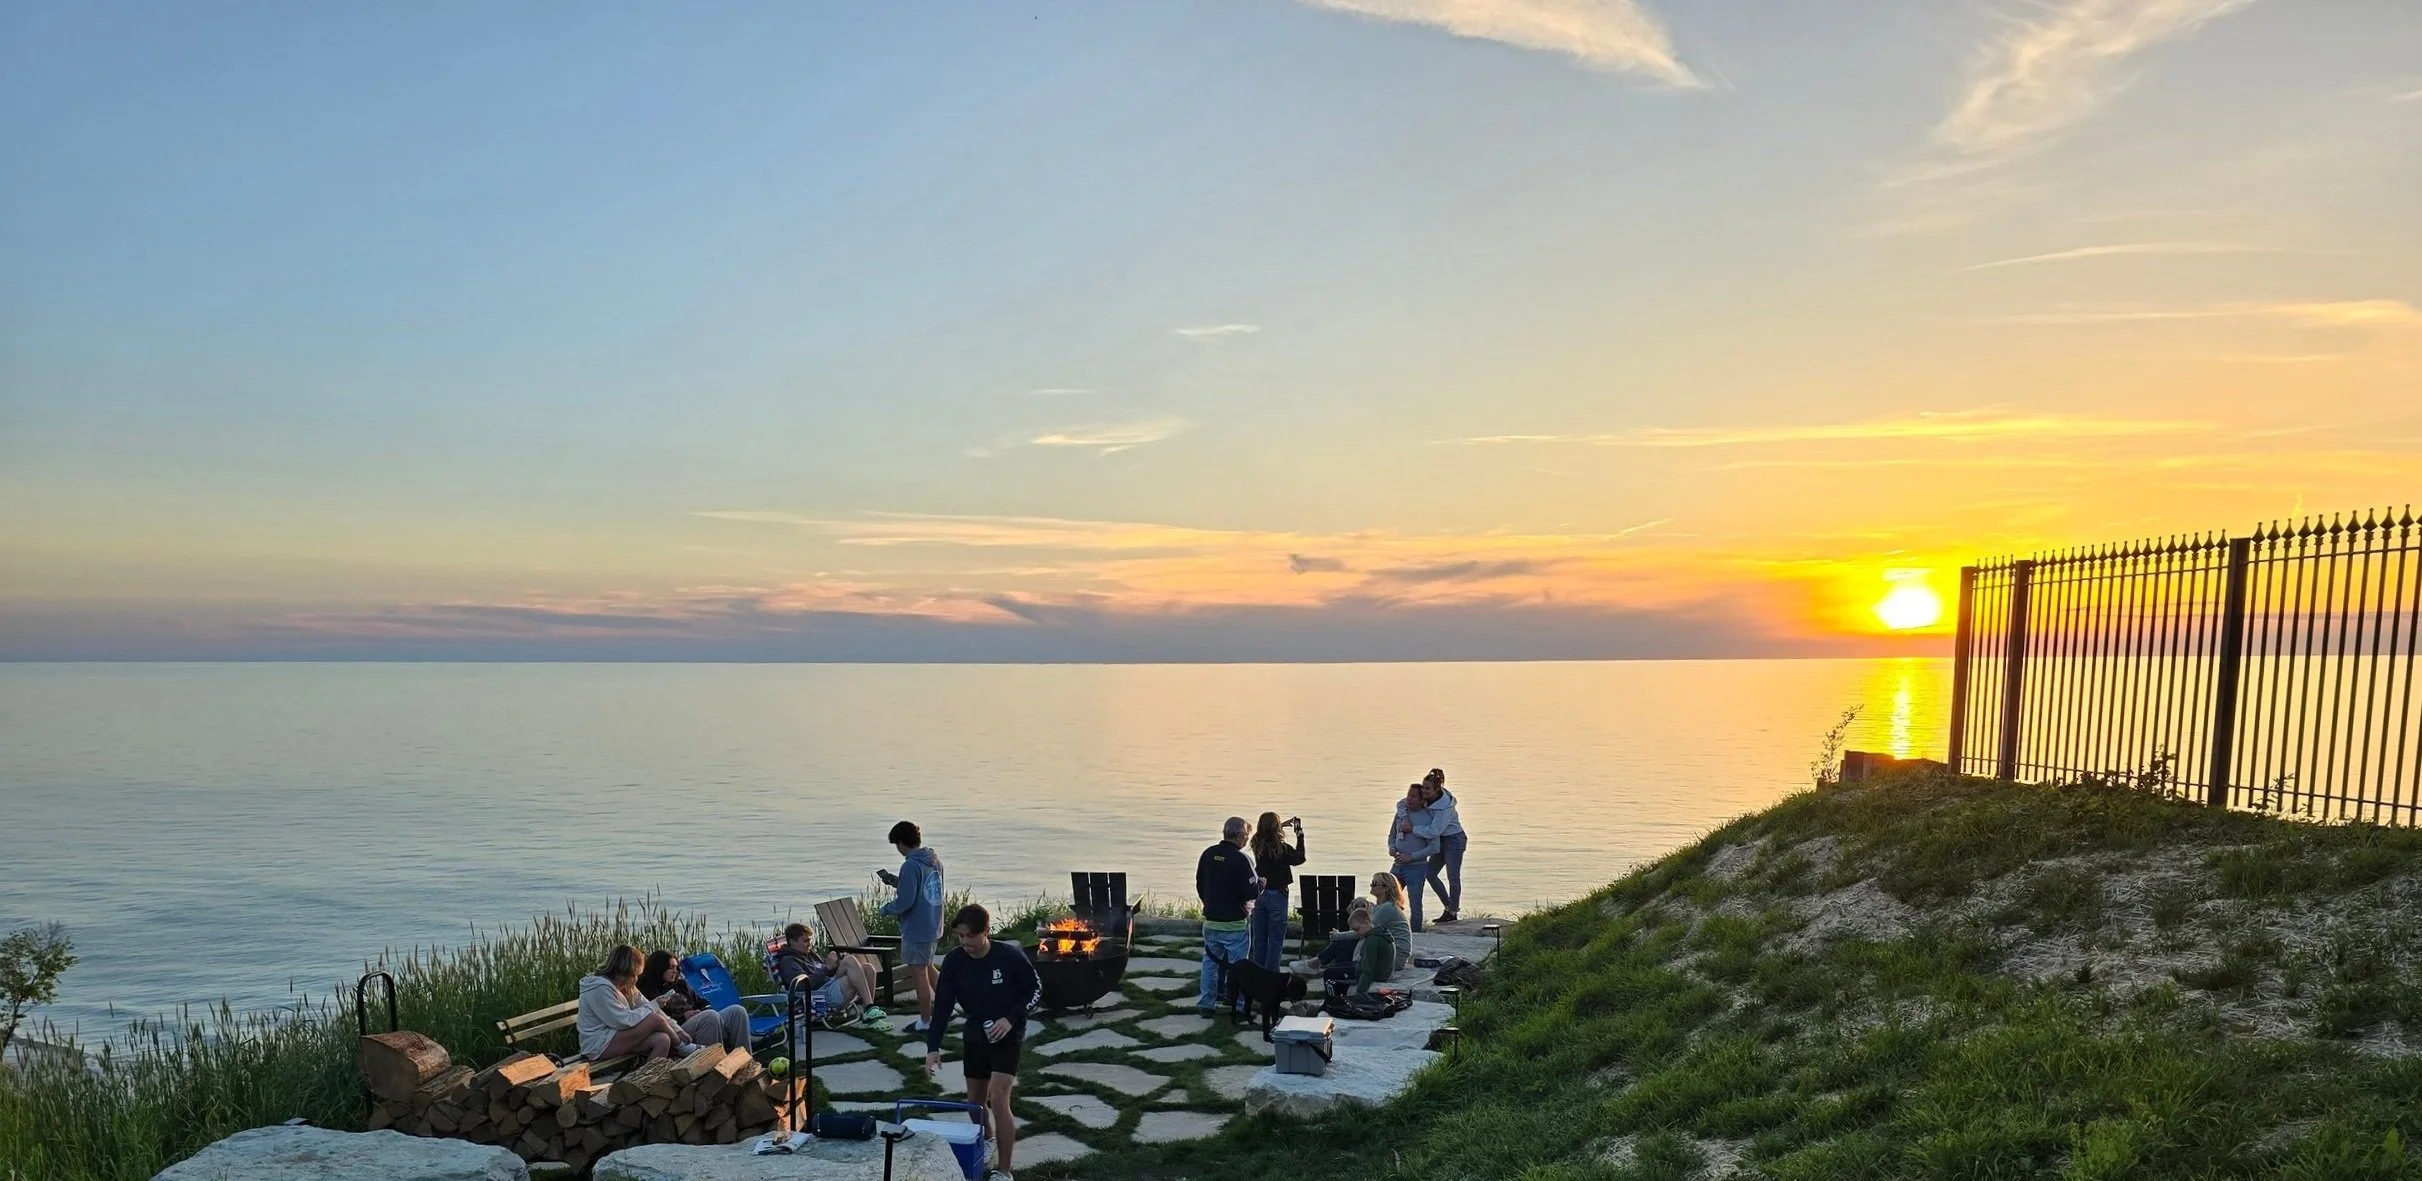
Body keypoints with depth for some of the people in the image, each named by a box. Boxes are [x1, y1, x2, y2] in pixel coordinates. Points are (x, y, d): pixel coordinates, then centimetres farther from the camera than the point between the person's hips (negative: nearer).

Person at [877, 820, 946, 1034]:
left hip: (916, 929, -8)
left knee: (919, 975, 3)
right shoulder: (935, 860, 6)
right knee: (928, 969, 24)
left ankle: (925, 1022, 12)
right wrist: (895, 881, 13)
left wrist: (886, 909, -5)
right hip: (933, 926, 8)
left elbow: (905, 901, -24)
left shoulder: (911, 866, -21)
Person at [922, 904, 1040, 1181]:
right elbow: (943, 1005, -8)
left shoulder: (1010, 956, -21)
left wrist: (1011, 1018, -21)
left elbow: (1035, 990, -9)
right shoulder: (954, 961, -12)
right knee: (975, 1100, 12)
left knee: (998, 1099, -13)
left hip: (1007, 1038, -4)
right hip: (975, 1037, 4)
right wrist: (933, 1047, -15)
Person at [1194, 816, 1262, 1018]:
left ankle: (1206, 1004, 19)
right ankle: (1238, 1007, 9)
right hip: (1234, 924, -5)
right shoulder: (1240, 860, -19)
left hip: (1210, 921, 5)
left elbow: (1199, 884, 10)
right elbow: (1251, 892, -20)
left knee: (1210, 962, 15)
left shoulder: (1208, 854, 0)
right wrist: (1260, 884, 2)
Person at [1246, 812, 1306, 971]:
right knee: (1275, 940, 2)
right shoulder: (1282, 848, -18)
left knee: (1259, 939, 13)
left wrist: (1282, 825, 24)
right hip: (1277, 895, -5)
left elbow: (1266, 835, 24)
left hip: (1259, 895, 5)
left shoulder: (1257, 845, -2)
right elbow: (1300, 858, 2)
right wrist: (1300, 835, 7)